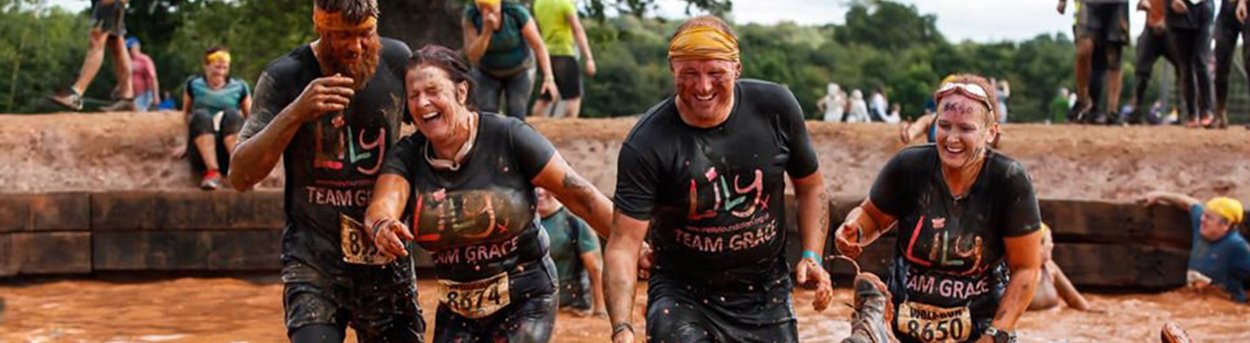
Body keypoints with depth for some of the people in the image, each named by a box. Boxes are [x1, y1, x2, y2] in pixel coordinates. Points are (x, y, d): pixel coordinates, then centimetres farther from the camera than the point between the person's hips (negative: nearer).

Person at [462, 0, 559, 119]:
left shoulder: (516, 13, -27)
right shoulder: (470, 16, -24)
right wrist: (487, 30, -42)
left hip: (518, 72, -1)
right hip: (487, 73, 1)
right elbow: (472, 56, -28)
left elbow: (538, 45, -23)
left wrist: (549, 78, -31)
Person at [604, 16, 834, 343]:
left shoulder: (775, 107, -7)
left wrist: (812, 256, -4)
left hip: (766, 295, 3)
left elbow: (809, 185, 10)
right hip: (683, 295, -3)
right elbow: (623, 244, -19)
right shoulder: (647, 144, -18)